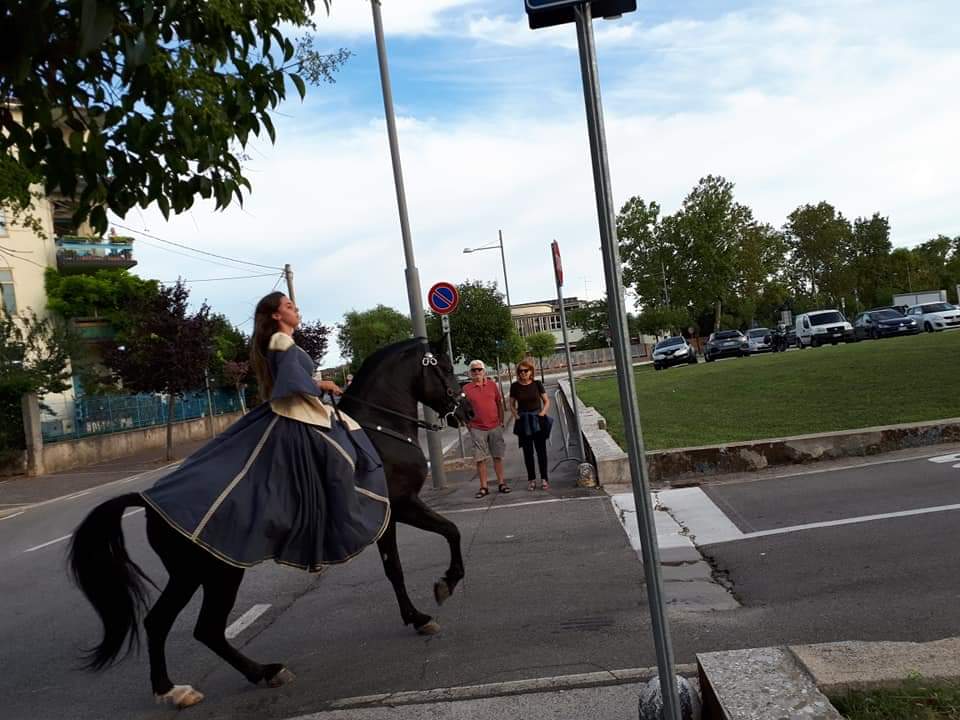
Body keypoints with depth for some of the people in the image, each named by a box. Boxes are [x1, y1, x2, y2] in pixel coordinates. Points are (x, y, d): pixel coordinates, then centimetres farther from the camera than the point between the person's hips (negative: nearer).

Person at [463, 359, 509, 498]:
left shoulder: (492, 385, 5)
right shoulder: (466, 389, -2)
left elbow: (499, 403, 12)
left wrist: (501, 421, 8)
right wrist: (468, 426, -3)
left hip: (495, 427, 2)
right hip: (477, 429, -2)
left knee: (498, 456, 8)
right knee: (480, 459, 1)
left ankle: (501, 483, 19)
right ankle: (483, 487, 9)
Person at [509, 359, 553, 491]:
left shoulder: (537, 384, -2)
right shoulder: (515, 386, -1)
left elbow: (547, 401, 4)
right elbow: (512, 405, 8)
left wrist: (542, 413, -8)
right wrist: (516, 416, -6)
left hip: (538, 420, 0)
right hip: (523, 422, 0)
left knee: (541, 449, 2)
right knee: (527, 451, 5)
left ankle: (544, 478, 9)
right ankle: (531, 479, 14)